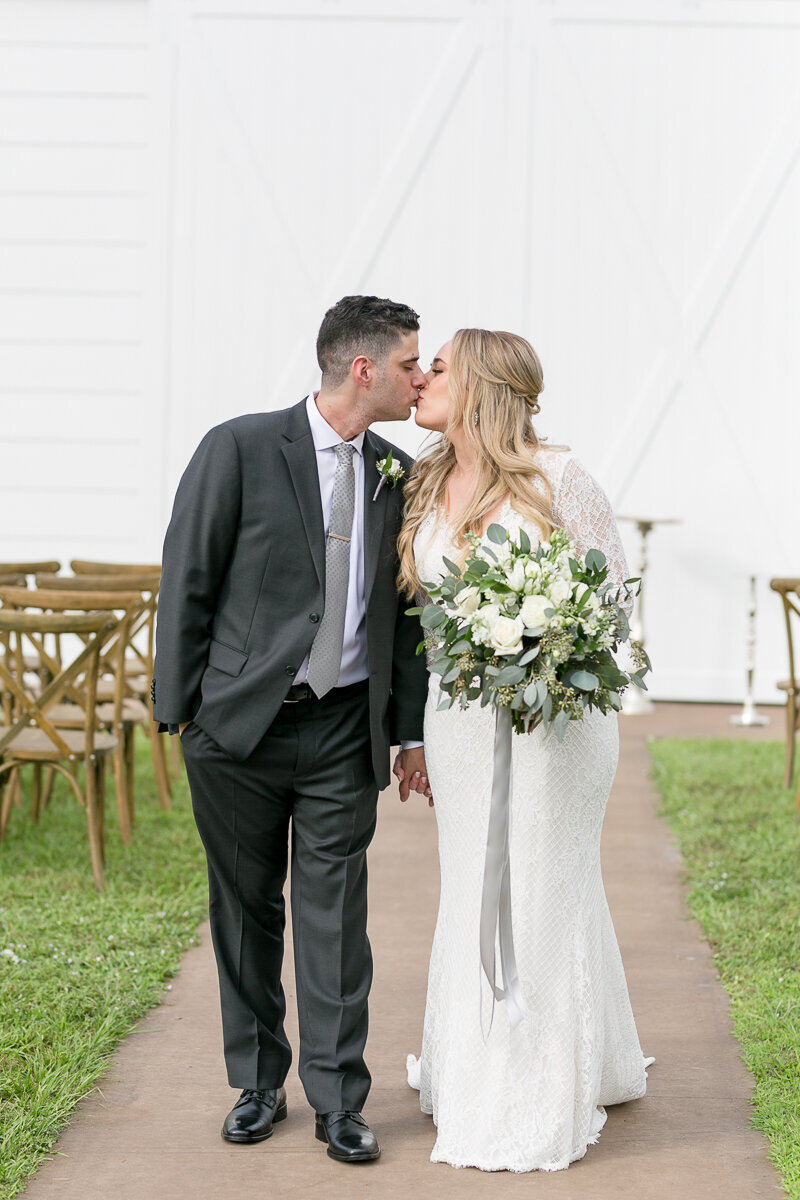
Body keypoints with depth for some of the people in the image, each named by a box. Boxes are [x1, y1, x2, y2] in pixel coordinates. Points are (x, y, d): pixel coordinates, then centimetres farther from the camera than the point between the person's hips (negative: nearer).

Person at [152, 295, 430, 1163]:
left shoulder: (394, 473, 7)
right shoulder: (240, 449, -7)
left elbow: (403, 610, 13)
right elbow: (187, 583, -5)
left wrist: (410, 728, 11)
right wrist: (179, 709, -5)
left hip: (344, 730, 3)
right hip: (240, 725, -3)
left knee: (335, 913, 2)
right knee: (245, 911, 9)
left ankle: (338, 1101, 11)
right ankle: (257, 1086, 23)